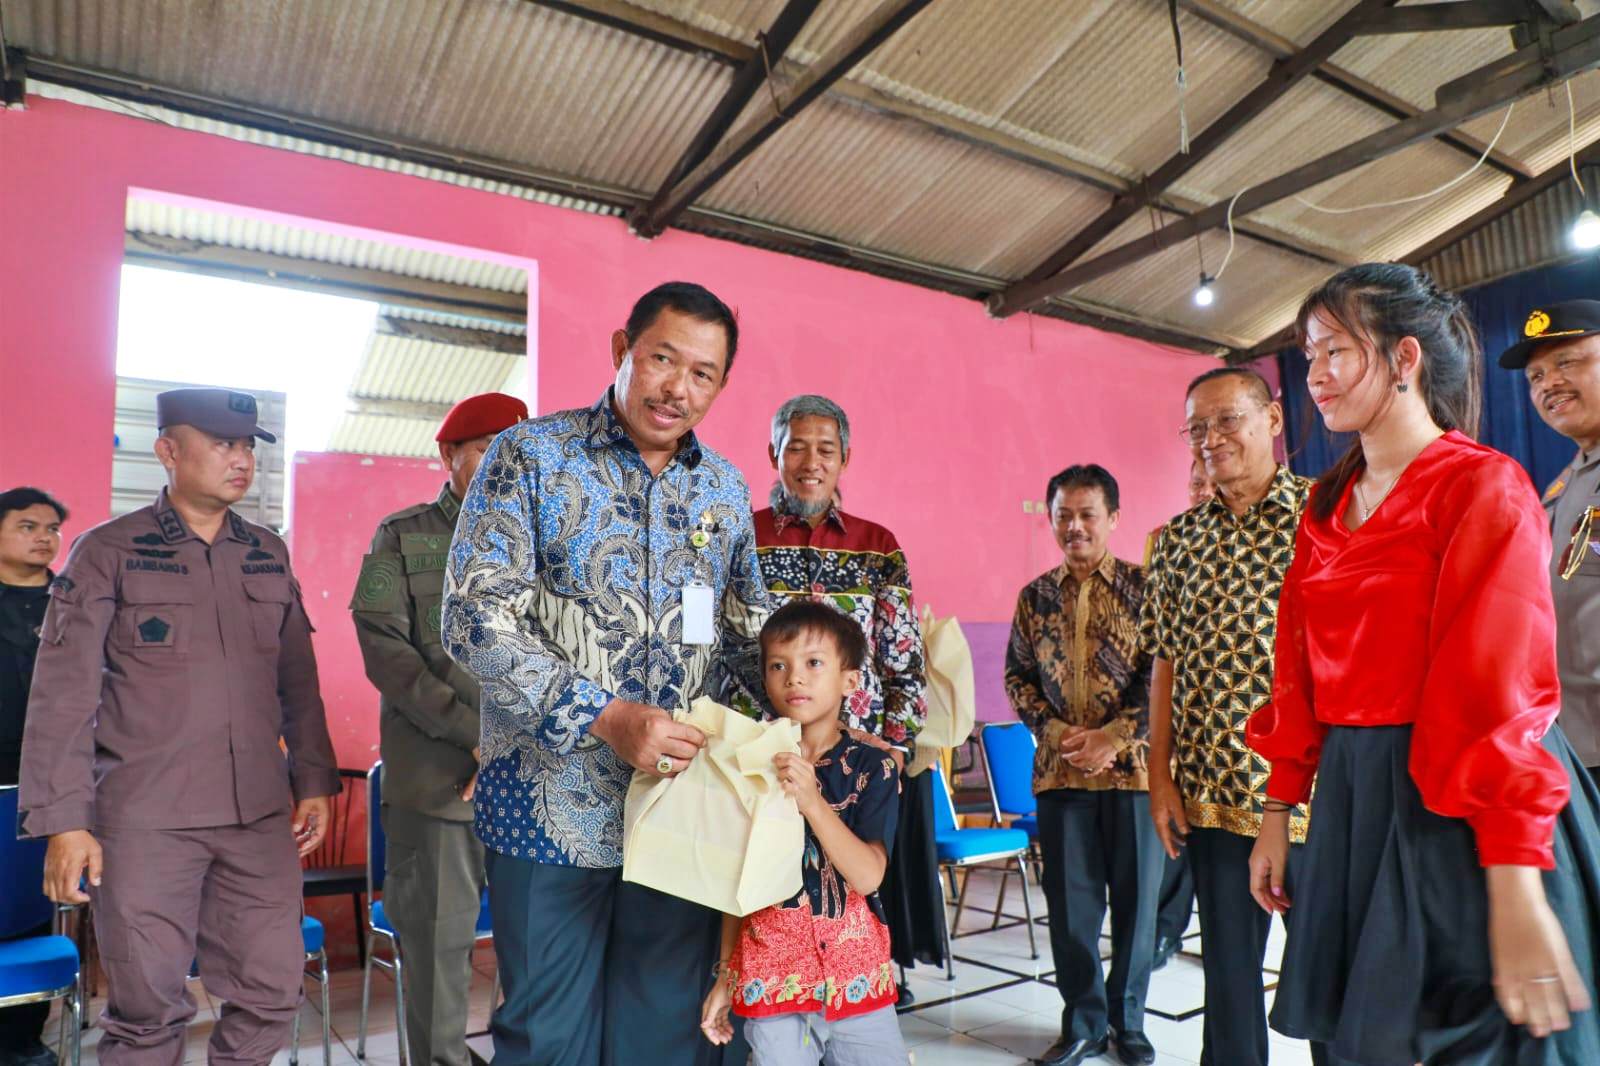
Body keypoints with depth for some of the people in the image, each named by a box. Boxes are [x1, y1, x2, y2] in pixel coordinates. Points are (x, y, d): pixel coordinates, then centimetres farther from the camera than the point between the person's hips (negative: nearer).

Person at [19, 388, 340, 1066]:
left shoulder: (269, 554, 10)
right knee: (148, 1006, 6)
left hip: (260, 815, 4)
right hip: (144, 819, -3)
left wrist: (313, 780, 10)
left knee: (272, 992, 7)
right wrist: (63, 822, -8)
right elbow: (63, 695, -4)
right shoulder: (108, 551, -1)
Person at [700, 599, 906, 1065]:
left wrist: (812, 801, -26)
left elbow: (867, 876, -15)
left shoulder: (871, 766, -7)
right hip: (772, 977, 1)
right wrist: (725, 975, 8)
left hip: (856, 973, 0)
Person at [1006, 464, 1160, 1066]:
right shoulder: (1035, 597, 7)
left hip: (1132, 766, -2)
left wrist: (1113, 737, -14)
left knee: (1136, 897, 9)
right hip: (1059, 770, 2)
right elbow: (1018, 676, 8)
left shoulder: (1143, 587, -1)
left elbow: (1161, 674, -6)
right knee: (1070, 899, 8)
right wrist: (1053, 730, -7)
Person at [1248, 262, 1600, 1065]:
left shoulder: (1482, 488, -9)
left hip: (1459, 814, -6)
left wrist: (1518, 894, -21)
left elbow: (1503, 687, -17)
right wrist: (1279, 811, 10)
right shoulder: (1326, 506, 10)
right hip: (1352, 801, 6)